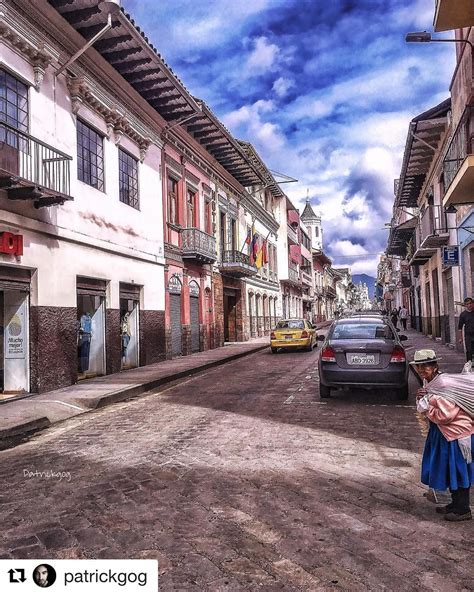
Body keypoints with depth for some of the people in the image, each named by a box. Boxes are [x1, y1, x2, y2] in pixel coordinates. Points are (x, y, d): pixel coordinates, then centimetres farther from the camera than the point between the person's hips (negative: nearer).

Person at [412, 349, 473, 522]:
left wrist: (426, 407, -15)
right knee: (446, 468, 18)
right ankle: (456, 504, 34)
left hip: (457, 432, -9)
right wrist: (421, 399, -9)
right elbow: (428, 408, 12)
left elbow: (445, 415, -27)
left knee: (457, 470, 3)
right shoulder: (427, 383, 3)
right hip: (442, 431, 10)